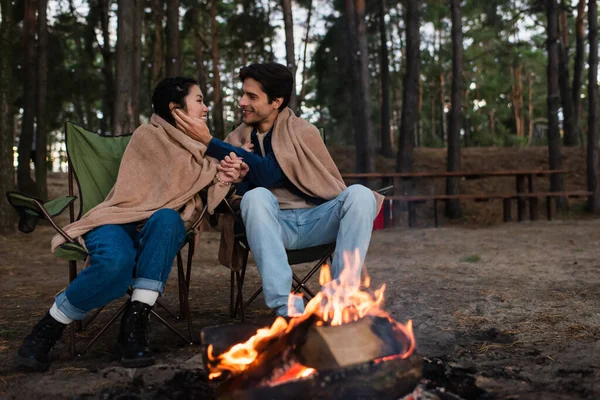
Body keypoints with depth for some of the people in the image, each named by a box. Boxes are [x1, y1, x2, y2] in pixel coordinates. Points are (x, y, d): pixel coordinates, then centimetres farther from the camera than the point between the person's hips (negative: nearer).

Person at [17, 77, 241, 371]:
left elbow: (202, 195, 6)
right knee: (116, 262, -39)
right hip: (120, 220, -4)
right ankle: (49, 326, -13)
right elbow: (182, 173, -13)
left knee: (168, 219, -35)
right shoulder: (148, 135, -1)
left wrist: (225, 177, -13)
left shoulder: (196, 147, 18)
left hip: (160, 229, 4)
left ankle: (135, 322, -34)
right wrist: (219, 168, -1)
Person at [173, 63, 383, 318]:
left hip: (317, 222, -1)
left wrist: (209, 142, -20)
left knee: (359, 194, -28)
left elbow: (269, 173, -19)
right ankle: (287, 307, -38)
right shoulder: (238, 138, 8)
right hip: (272, 225, 1)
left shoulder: (303, 133, -3)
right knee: (256, 197, -31)